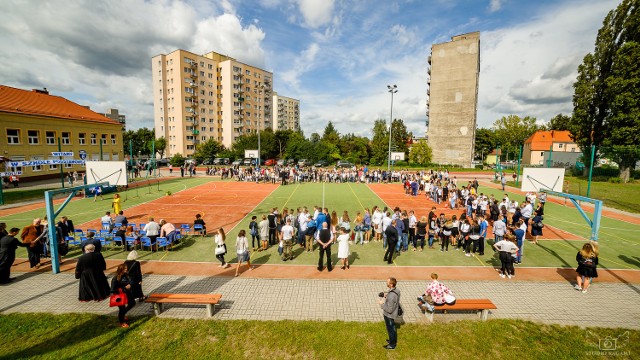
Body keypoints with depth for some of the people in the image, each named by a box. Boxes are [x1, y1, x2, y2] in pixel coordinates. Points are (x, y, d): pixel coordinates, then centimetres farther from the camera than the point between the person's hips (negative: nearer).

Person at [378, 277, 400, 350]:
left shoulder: (391, 296, -38)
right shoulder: (397, 291, -12)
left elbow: (389, 310, -31)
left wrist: (381, 304, -20)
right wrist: (387, 295, -5)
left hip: (389, 315, -8)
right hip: (394, 314, 8)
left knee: (390, 330, 16)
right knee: (393, 328, 29)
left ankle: (392, 345, 38)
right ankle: (394, 341, 50)